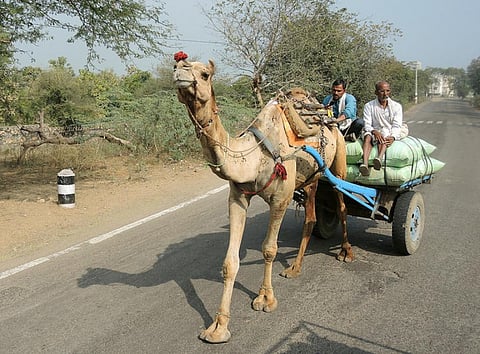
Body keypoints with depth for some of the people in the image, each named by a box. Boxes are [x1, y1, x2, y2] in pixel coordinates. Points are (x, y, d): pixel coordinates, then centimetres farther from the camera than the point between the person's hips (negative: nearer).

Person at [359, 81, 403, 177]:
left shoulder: (396, 106, 7)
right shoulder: (369, 106, 6)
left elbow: (397, 126, -3)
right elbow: (367, 125, -5)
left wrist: (393, 137, -25)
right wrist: (374, 131, -28)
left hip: (389, 134, 0)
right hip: (375, 132, 0)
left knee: (385, 134, -34)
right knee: (368, 136, -34)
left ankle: (379, 158, -61)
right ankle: (365, 164, -56)